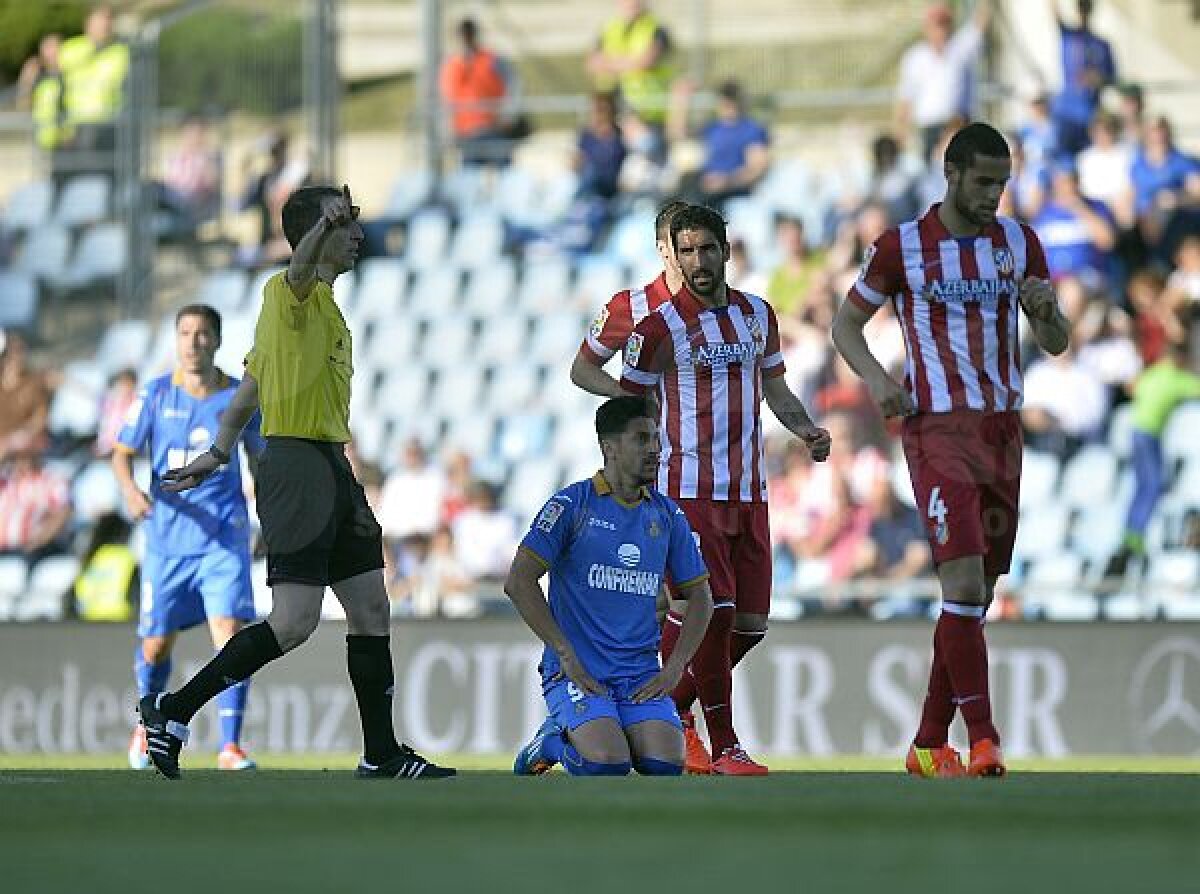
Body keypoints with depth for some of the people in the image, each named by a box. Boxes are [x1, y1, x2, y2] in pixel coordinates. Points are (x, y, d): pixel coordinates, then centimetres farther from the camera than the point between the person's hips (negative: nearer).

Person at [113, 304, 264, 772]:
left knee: (231, 634, -17)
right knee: (155, 644, 7)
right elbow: (122, 452, 2)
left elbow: (261, 457, 13)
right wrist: (130, 489, -18)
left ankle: (230, 746, -14)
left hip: (225, 539, -1)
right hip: (166, 538, 1)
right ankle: (147, 725, 36)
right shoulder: (155, 395, 0)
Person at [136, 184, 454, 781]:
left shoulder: (324, 303, 21)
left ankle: (382, 756, 16)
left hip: (333, 469, 10)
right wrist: (325, 224, -54)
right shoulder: (290, 293, -8)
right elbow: (299, 269, -35)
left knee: (371, 612, 10)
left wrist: (219, 452, 24)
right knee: (293, 624, -14)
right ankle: (173, 711, -7)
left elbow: (249, 388, 25)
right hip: (298, 464, -10)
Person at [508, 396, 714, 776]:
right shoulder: (571, 505, -4)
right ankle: (551, 742, 6)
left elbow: (699, 597, 17)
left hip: (642, 675, 4)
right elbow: (518, 583, -10)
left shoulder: (667, 515, 11)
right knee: (608, 767, -28)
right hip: (577, 671, -4)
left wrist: (674, 668, 2)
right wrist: (567, 655, -13)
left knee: (666, 768, -20)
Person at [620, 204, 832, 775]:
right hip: (690, 491, -6)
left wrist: (807, 431, 4)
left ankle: (672, 706, 24)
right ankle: (723, 748, -8)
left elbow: (774, 388, 23)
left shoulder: (757, 315, 12)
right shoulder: (660, 328, -4)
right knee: (713, 614, -14)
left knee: (749, 625, 4)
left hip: (749, 492, 6)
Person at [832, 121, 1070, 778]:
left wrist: (1046, 310, -10)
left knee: (976, 595, 6)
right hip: (938, 428, -5)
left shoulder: (1018, 242, 9)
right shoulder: (902, 246, -2)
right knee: (964, 584, -18)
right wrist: (874, 377, -12)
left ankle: (928, 745, 14)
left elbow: (1057, 343, 13)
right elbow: (846, 323, 7)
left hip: (1003, 428, 5)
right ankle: (983, 741, -18)